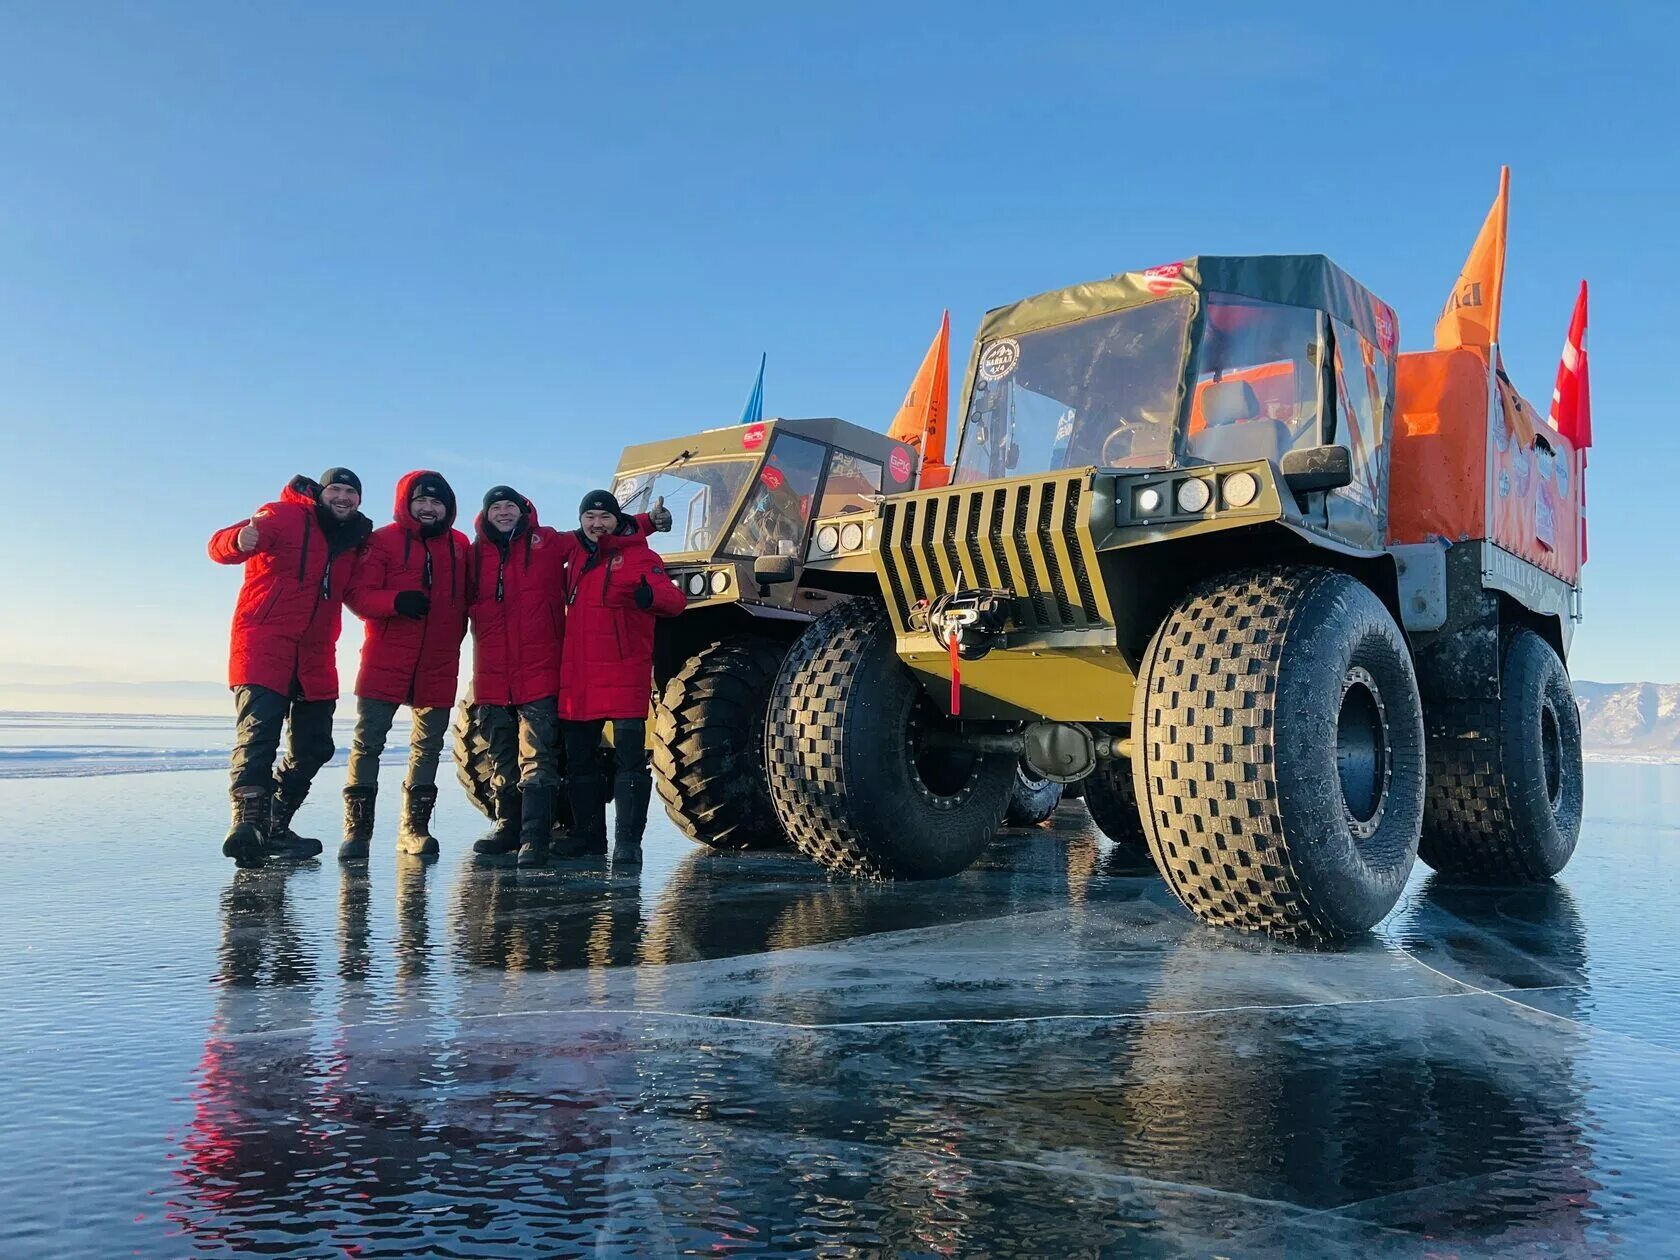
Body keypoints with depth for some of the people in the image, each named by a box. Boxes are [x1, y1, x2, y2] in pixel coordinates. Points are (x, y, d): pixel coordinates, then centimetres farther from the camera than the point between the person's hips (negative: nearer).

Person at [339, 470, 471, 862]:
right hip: (386, 660, -3)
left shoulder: (460, 545, 10)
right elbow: (357, 594, -9)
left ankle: (414, 827, 19)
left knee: (429, 745, 9)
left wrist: (453, 639, 8)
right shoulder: (382, 540, -1)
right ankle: (357, 828, 3)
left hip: (439, 665, 4)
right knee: (368, 741, -4)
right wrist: (396, 601, -24)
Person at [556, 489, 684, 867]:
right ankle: (587, 834, 27)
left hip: (625, 676, -7)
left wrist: (652, 596, -37)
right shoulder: (578, 560, 17)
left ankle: (628, 841, -3)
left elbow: (674, 599, -16)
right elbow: (567, 593, 36)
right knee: (578, 760, 14)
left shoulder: (638, 556, -2)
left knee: (630, 759, -6)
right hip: (579, 677, 7)